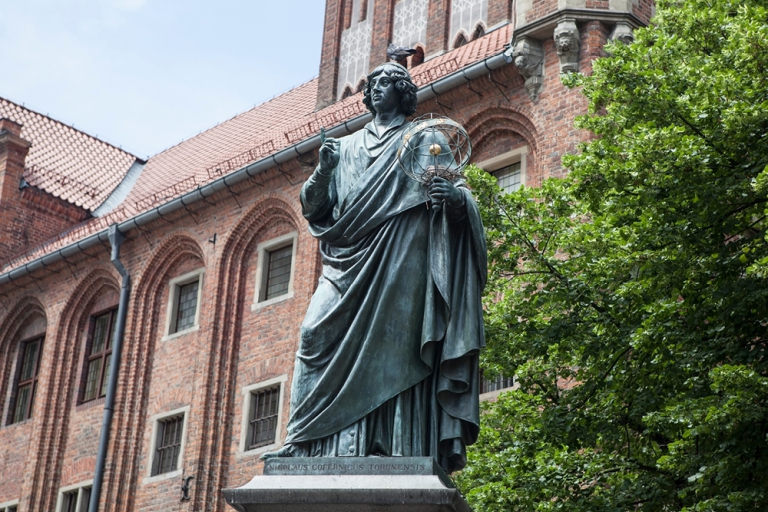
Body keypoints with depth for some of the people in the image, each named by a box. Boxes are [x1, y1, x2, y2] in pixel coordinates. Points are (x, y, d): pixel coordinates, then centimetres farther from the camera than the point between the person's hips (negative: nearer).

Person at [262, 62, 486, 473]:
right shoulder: (347, 146, 24)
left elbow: (453, 188, 5)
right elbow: (314, 208, 18)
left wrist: (456, 197, -19)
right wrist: (324, 170, -2)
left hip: (399, 260, -3)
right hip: (349, 262, 4)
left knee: (393, 347, -14)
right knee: (321, 336, -12)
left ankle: (398, 449, -17)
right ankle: (306, 445, -16)